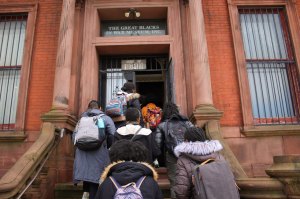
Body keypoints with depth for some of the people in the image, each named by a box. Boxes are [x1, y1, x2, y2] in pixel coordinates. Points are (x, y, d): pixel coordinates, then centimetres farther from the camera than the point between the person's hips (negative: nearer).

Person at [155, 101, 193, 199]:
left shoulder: (161, 126, 4)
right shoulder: (186, 121, 11)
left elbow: (158, 144, 0)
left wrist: (159, 159, 12)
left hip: (172, 158, -2)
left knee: (174, 184, 5)